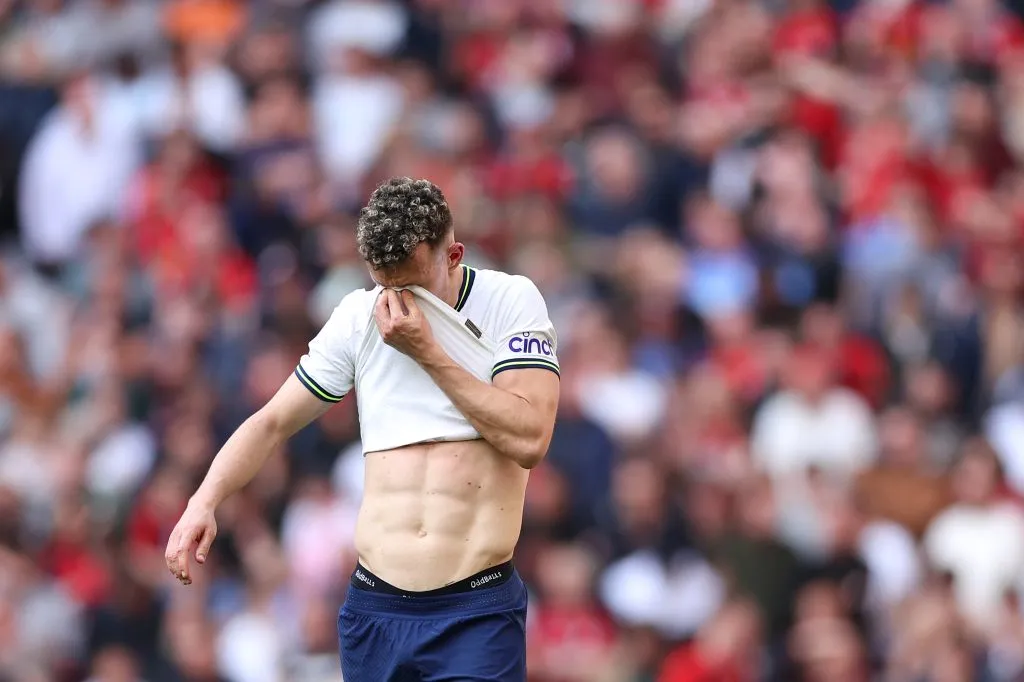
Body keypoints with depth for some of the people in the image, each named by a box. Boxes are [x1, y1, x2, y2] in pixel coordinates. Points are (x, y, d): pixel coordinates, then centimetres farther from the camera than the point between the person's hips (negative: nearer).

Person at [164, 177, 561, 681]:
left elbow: (529, 440, -13)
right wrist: (204, 502, -6)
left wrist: (428, 353, -14)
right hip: (374, 609, 4)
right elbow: (273, 421, 10)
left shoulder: (511, 301, -2)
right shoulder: (358, 317, 7)